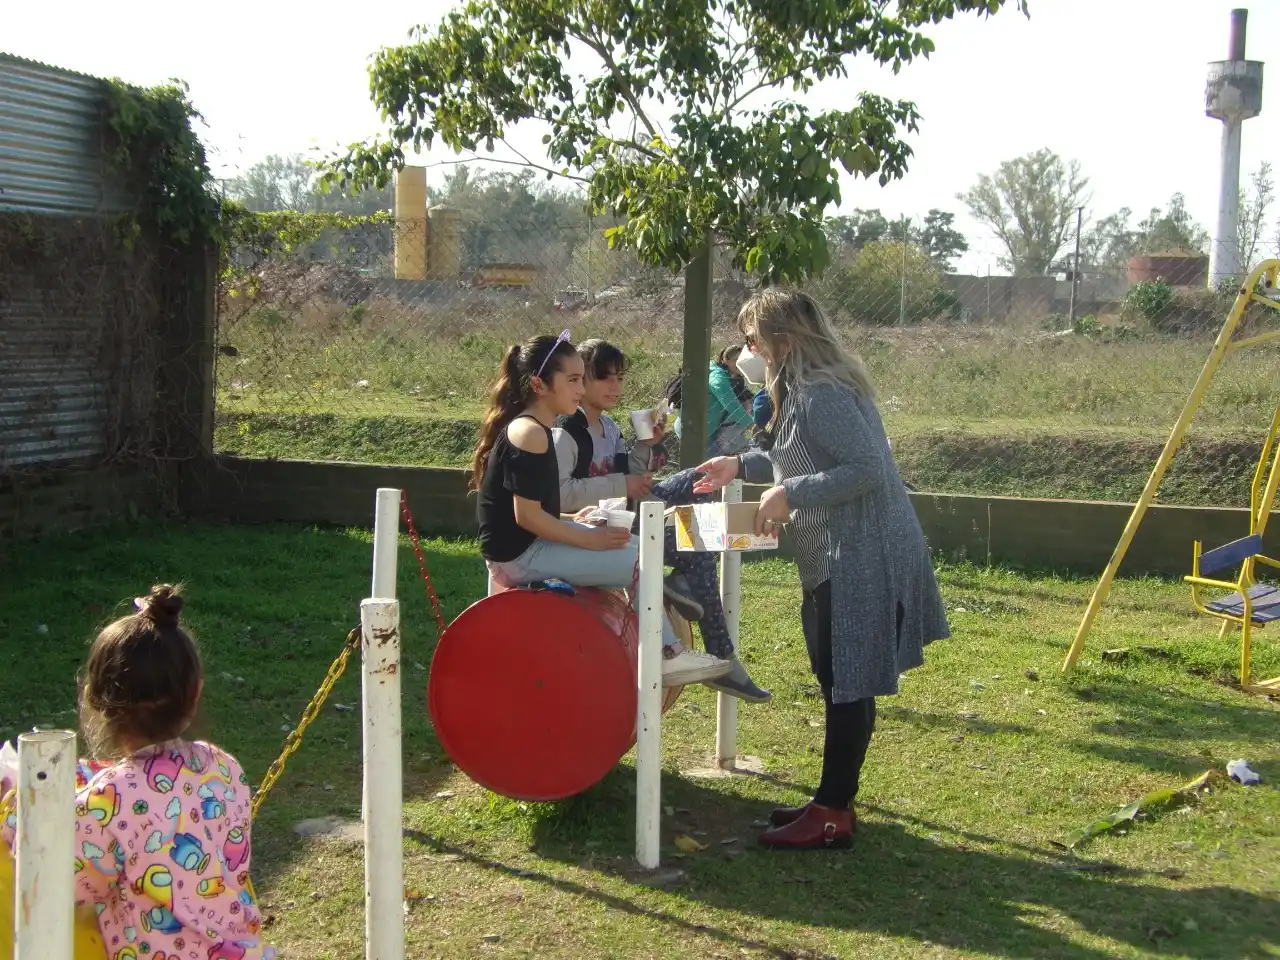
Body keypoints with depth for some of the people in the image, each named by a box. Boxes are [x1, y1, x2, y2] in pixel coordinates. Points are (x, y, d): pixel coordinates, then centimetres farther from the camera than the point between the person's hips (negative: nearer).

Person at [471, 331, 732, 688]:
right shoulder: (530, 433, -19)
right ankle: (664, 657, 0)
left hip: (528, 548, 11)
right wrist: (589, 540, -18)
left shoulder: (524, 428, 13)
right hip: (520, 555, -11)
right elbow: (526, 516, -23)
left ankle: (666, 649, 11)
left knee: (637, 547, 14)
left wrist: (572, 521, 6)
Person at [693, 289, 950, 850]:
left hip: (862, 558, -11)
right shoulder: (806, 388, 14)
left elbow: (868, 469, -25)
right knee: (839, 682, 15)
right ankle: (834, 800, 25)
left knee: (848, 685, -3)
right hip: (840, 558, 11)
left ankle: (832, 815, 5)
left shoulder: (823, 394, -19)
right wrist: (742, 466, 18)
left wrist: (790, 495, -22)